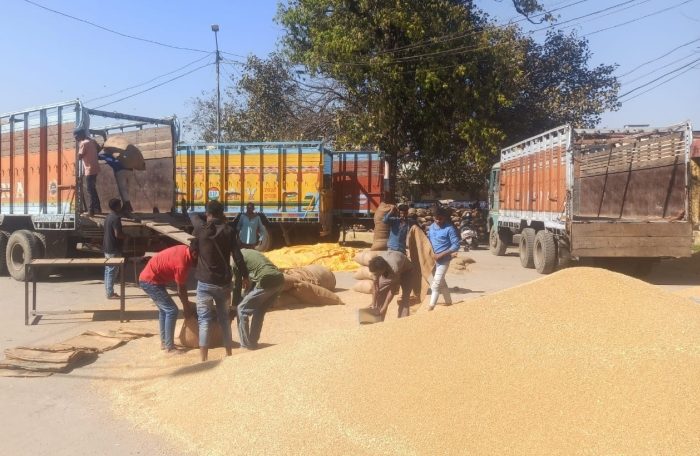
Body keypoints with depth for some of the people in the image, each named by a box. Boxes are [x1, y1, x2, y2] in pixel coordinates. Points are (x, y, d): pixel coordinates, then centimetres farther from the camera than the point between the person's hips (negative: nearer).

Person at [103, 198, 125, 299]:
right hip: (114, 249, -10)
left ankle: (109, 291, 20)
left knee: (108, 270, 13)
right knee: (112, 270, -4)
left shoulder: (108, 217, 12)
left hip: (107, 247, 10)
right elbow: (118, 234, -23)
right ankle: (110, 293, 0)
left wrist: (123, 235, 18)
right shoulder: (116, 218, -17)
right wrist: (126, 236, -5)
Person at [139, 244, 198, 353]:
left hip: (148, 277, 10)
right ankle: (169, 347, -4)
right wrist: (187, 307, 0)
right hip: (150, 281, -10)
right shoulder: (181, 263, -28)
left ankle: (164, 342, 27)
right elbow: (181, 289, -14)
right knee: (172, 310, -9)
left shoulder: (185, 250, 0)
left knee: (164, 309, 19)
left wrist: (186, 303, 13)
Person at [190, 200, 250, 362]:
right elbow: (237, 256, -5)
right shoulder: (228, 230, -3)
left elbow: (193, 215, 18)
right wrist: (244, 275, 2)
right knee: (224, 318, 15)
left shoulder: (201, 228, -4)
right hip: (224, 282, 2)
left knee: (204, 320, 1)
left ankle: (203, 360, -2)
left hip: (205, 283, -2)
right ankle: (229, 355, 22)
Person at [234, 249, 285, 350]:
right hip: (279, 279, 8)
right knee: (259, 312, 23)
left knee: (242, 310, 7)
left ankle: (246, 346, 9)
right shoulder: (249, 252, 30)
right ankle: (253, 343, 29)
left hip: (266, 281, -8)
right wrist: (247, 296, 36)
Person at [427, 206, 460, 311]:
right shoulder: (432, 227, 5)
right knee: (441, 282, 16)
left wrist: (441, 255, -19)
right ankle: (448, 301, 30)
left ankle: (431, 305, -6)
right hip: (432, 259, 7)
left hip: (443, 260, -7)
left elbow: (456, 245, -15)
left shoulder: (449, 229, -13)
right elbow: (428, 240, 17)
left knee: (436, 283, -10)